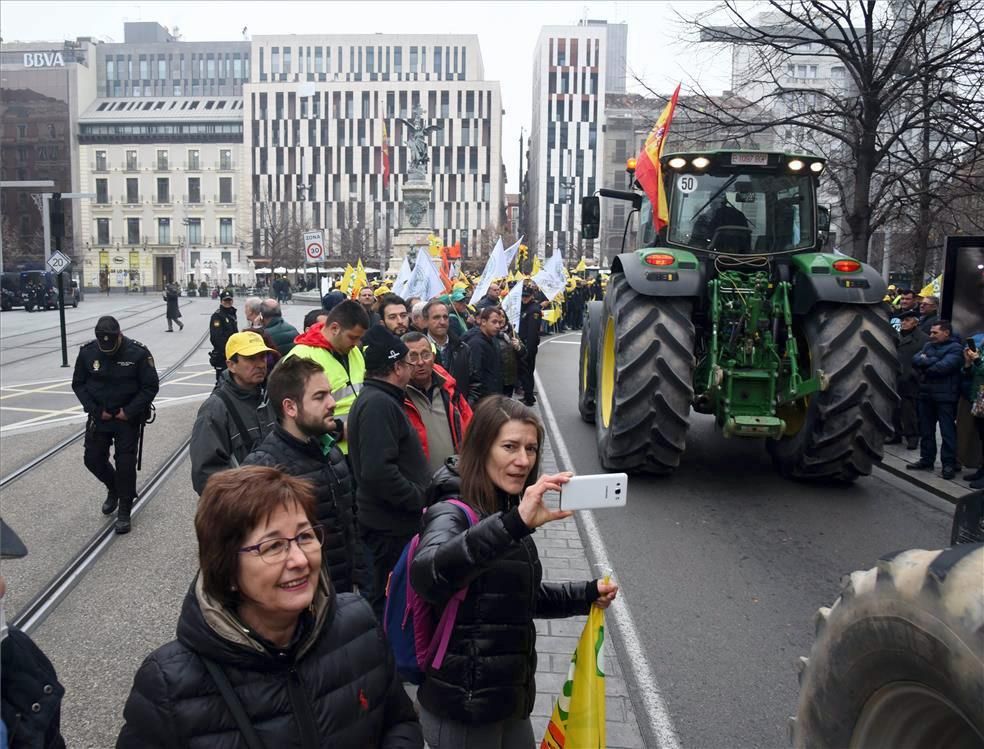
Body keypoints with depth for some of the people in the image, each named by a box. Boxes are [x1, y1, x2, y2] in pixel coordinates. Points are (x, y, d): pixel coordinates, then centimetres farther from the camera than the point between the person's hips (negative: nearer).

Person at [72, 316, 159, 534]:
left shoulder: (138, 352, -17)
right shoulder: (87, 352, -8)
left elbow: (151, 386, -11)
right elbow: (78, 384, 3)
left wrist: (129, 412, -15)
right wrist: (96, 410, -7)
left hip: (128, 417, -3)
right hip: (99, 416, 3)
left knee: (126, 463, -3)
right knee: (93, 459, 7)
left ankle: (124, 511, 10)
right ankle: (114, 489, 37)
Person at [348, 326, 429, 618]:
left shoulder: (377, 398, 13)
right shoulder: (379, 403, -21)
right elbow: (378, 471, -30)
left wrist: (421, 492, 13)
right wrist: (420, 498, -20)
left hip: (393, 519, 10)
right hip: (390, 525, -10)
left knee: (384, 594, 20)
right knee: (388, 598, 2)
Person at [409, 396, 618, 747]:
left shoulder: (502, 511, 7)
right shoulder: (452, 513, -19)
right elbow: (426, 576, -42)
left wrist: (587, 594, 8)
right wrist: (514, 523, -51)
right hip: (463, 710, -8)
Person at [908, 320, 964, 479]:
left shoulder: (955, 348, -5)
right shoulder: (928, 346, 16)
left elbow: (944, 367, -18)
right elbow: (915, 360, 2)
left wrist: (924, 367, -4)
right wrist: (933, 361, -13)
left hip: (945, 396, -7)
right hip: (926, 394, 7)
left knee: (947, 432, -3)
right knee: (926, 430, 12)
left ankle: (949, 464, 2)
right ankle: (926, 460, 21)